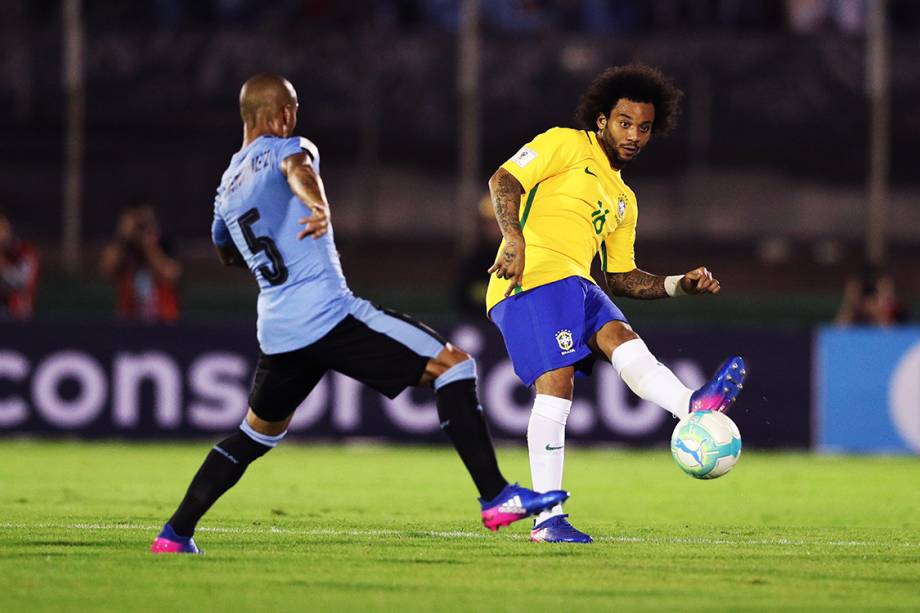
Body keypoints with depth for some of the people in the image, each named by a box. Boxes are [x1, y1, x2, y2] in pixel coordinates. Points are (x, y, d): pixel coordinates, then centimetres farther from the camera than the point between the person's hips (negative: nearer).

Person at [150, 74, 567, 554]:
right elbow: (298, 169, -27)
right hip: (330, 314, -7)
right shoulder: (285, 148, 0)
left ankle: (175, 534, 23)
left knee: (257, 433, 27)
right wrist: (319, 207, -48)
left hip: (277, 332, 7)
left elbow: (227, 254, 39)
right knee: (453, 365, -5)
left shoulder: (227, 187, 21)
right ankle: (496, 497, -17)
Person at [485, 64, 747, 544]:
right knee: (556, 383, -19)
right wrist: (514, 237, -23)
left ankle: (695, 409, -50)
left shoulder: (623, 201, 30)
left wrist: (679, 285, 13)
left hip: (577, 285, 6)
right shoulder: (566, 146, 7)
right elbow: (505, 179, -6)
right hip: (533, 277, -6)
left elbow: (621, 278, 28)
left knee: (621, 339, -23)